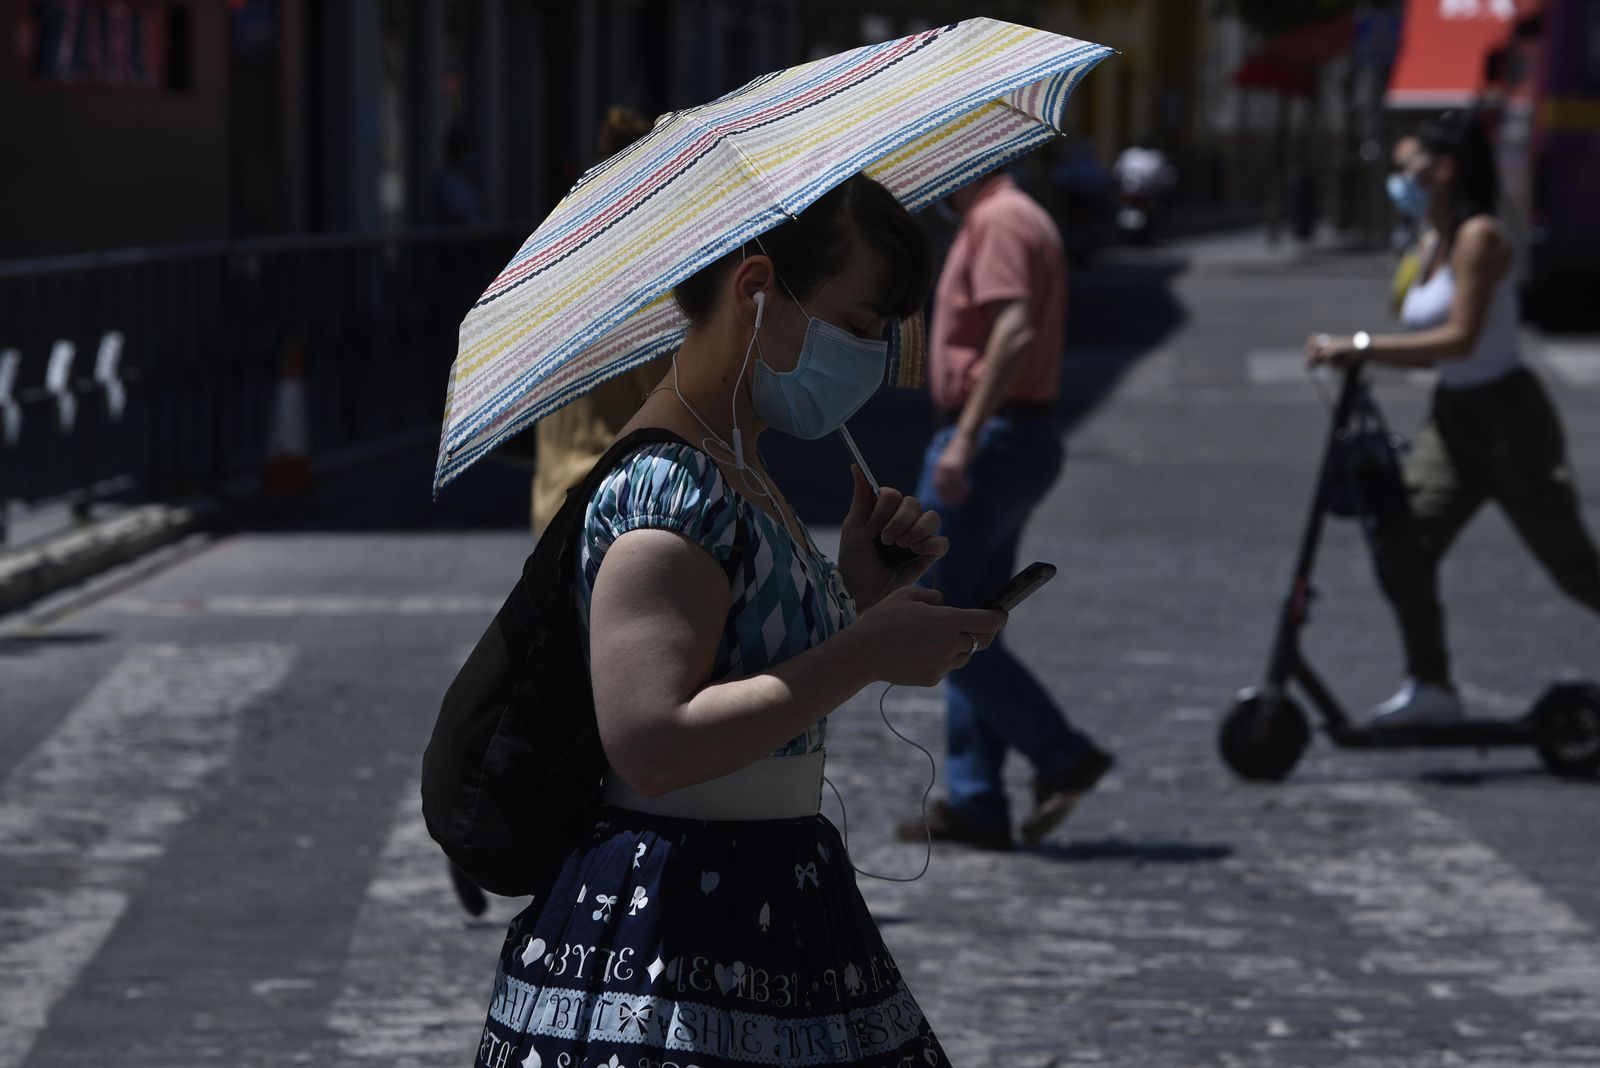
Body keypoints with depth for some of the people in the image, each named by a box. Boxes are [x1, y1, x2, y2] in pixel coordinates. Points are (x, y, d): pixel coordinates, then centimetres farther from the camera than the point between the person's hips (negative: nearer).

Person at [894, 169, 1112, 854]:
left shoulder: (999, 221, -14)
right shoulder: (1016, 218, 19)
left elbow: (1014, 332, -26)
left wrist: (964, 439, -29)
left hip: (991, 437, -11)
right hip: (1025, 435, 11)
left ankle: (1060, 754, -9)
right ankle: (975, 804, 10)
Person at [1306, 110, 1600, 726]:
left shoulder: (1479, 237, -16)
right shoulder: (1428, 245, 9)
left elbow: (1461, 339, -26)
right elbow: (1430, 352, 12)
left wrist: (1363, 346, -28)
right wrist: (1353, 355, -4)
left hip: (1509, 419, -8)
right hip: (1452, 419, 8)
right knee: (1402, 548, -5)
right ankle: (1430, 686, 4)